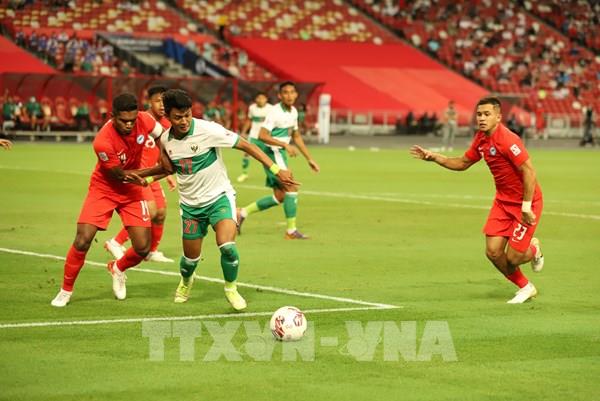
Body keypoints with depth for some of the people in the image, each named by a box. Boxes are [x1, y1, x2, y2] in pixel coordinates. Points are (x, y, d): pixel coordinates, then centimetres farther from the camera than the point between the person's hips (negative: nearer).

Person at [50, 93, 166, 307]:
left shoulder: (144, 120, -21)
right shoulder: (103, 142, -33)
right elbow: (120, 175, -21)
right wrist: (157, 169, -23)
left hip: (132, 190, 4)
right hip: (103, 188, -4)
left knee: (142, 248, -4)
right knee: (82, 240, -16)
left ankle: (118, 269, 31)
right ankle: (66, 290, 7)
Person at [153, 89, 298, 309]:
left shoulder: (208, 130, -21)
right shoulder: (166, 140, -5)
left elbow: (246, 145, -17)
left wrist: (276, 170, -20)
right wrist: (148, 179, -3)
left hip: (218, 196, -4)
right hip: (190, 204, 4)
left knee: (227, 246, -26)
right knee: (191, 257, 10)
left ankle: (231, 289, 2)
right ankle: (185, 282, 47)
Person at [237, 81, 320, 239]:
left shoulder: (293, 112, 10)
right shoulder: (275, 112, -17)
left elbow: (296, 136, 22)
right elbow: (262, 136, -24)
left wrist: (309, 159, 21)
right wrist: (286, 145, -29)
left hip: (280, 154, 9)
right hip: (272, 153, -9)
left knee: (279, 197, 9)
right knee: (291, 188, -13)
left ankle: (243, 213, 18)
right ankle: (291, 231, -7)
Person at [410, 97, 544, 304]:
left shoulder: (507, 140, -24)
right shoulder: (481, 139, 2)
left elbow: (529, 172, -26)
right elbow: (463, 163, 17)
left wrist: (526, 207, -26)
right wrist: (433, 157, 6)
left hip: (525, 203, -7)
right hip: (503, 201, 7)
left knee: (512, 257, -8)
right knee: (493, 252, -3)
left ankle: (533, 249, 30)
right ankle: (525, 287, 20)